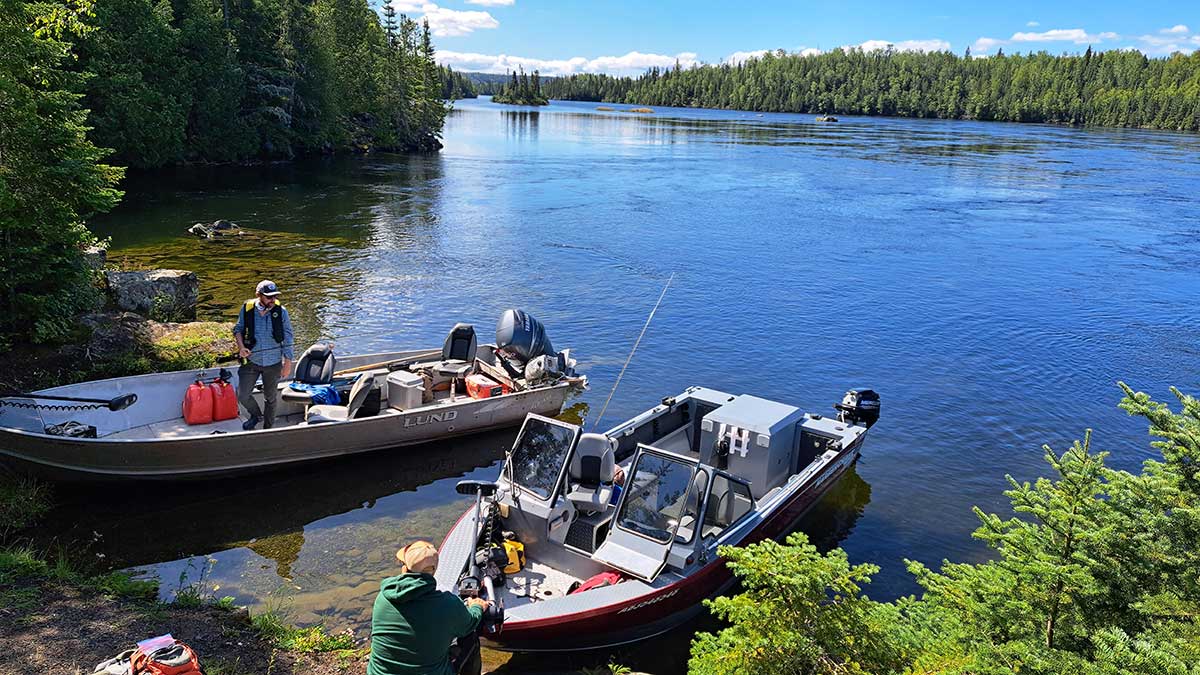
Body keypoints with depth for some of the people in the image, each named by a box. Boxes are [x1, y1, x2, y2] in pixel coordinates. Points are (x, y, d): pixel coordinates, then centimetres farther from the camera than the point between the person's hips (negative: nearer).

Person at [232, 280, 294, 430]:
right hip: (251, 361, 0)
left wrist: (287, 363, -5)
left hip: (273, 363, 0)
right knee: (242, 395, 0)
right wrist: (241, 347, -12)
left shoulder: (280, 311, -12)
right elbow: (238, 329, 7)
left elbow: (287, 338, -5)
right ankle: (256, 415, 32)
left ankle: (268, 428, 36)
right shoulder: (247, 309, -11)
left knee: (270, 398, 15)